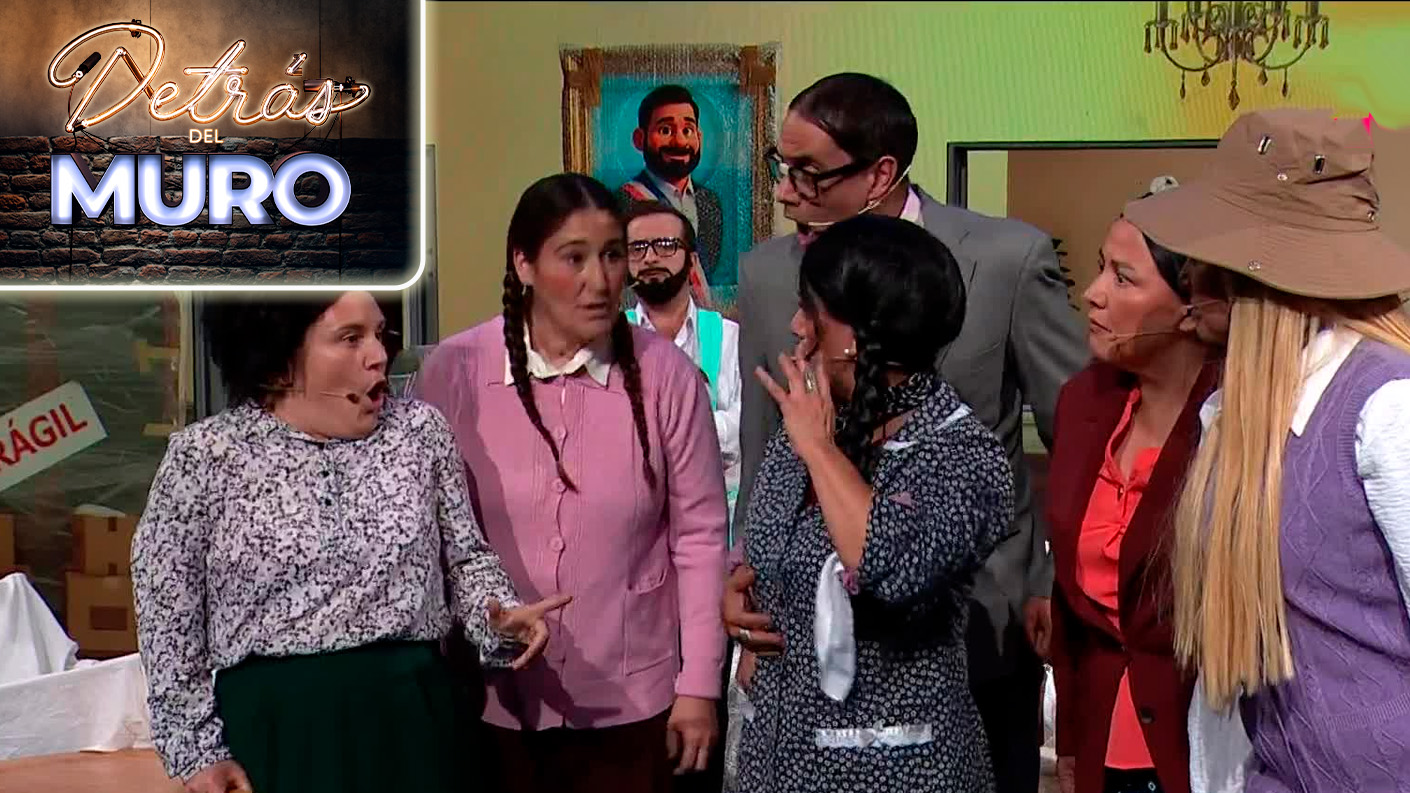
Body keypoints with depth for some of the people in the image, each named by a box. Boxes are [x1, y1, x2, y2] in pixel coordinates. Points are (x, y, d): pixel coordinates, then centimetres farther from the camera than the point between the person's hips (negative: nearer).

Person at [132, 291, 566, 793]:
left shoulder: (420, 431, 4)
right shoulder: (204, 457, -4)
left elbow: (464, 557, 11)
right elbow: (169, 617, 0)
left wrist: (498, 616, -9)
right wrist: (197, 750, -2)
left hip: (413, 720, 3)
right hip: (271, 730, -2)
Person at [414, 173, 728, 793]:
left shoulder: (666, 375, -9)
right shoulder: (453, 371, -8)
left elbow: (699, 536, -3)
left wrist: (699, 686, -1)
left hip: (629, 700, 0)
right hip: (491, 696, 1)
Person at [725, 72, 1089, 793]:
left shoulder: (1010, 259, -13)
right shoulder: (767, 276, -2)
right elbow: (763, 458, 4)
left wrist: (1061, 586, -6)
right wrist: (744, 578, -11)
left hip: (984, 626, -2)